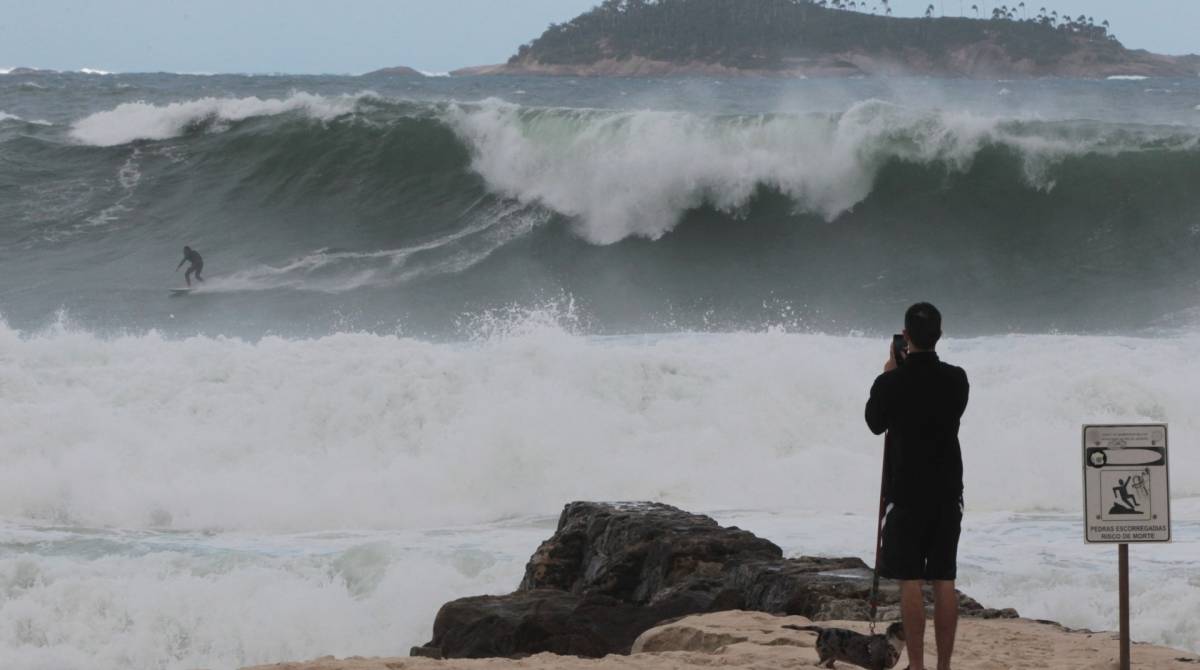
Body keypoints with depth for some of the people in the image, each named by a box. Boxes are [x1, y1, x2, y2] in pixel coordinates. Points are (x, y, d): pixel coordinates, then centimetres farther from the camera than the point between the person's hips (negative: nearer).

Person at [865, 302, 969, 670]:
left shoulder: (891, 383, -12)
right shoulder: (956, 379, -1)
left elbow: (876, 422, 6)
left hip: (906, 490, -3)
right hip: (947, 489, 4)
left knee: (910, 580, -2)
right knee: (944, 580, 6)